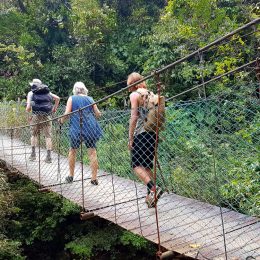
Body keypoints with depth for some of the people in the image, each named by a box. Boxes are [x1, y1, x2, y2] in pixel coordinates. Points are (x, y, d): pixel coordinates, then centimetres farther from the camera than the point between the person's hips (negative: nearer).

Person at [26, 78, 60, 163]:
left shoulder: (31, 93, 9)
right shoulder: (47, 92, 17)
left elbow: (28, 107, 1)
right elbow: (57, 98, 5)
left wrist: (28, 110, 23)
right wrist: (55, 108, 16)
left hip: (36, 116, -1)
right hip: (47, 116, 2)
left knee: (34, 134, 16)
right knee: (48, 136, 4)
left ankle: (33, 154, 15)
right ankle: (49, 156, 1)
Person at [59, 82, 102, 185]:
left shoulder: (72, 98, 5)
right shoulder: (90, 99, 12)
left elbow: (67, 113, -5)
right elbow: (98, 114, 12)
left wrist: (61, 120, 13)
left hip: (76, 128, -1)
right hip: (90, 128, 1)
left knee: (73, 151, 16)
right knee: (92, 152, 2)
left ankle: (71, 176, 22)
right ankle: (94, 178, 1)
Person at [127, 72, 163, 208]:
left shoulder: (134, 94, -4)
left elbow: (134, 117, -11)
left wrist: (130, 138, -7)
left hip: (141, 133, -7)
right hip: (154, 132, 7)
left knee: (137, 165, -3)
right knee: (147, 165, 12)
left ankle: (153, 188, -20)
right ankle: (150, 196, 10)